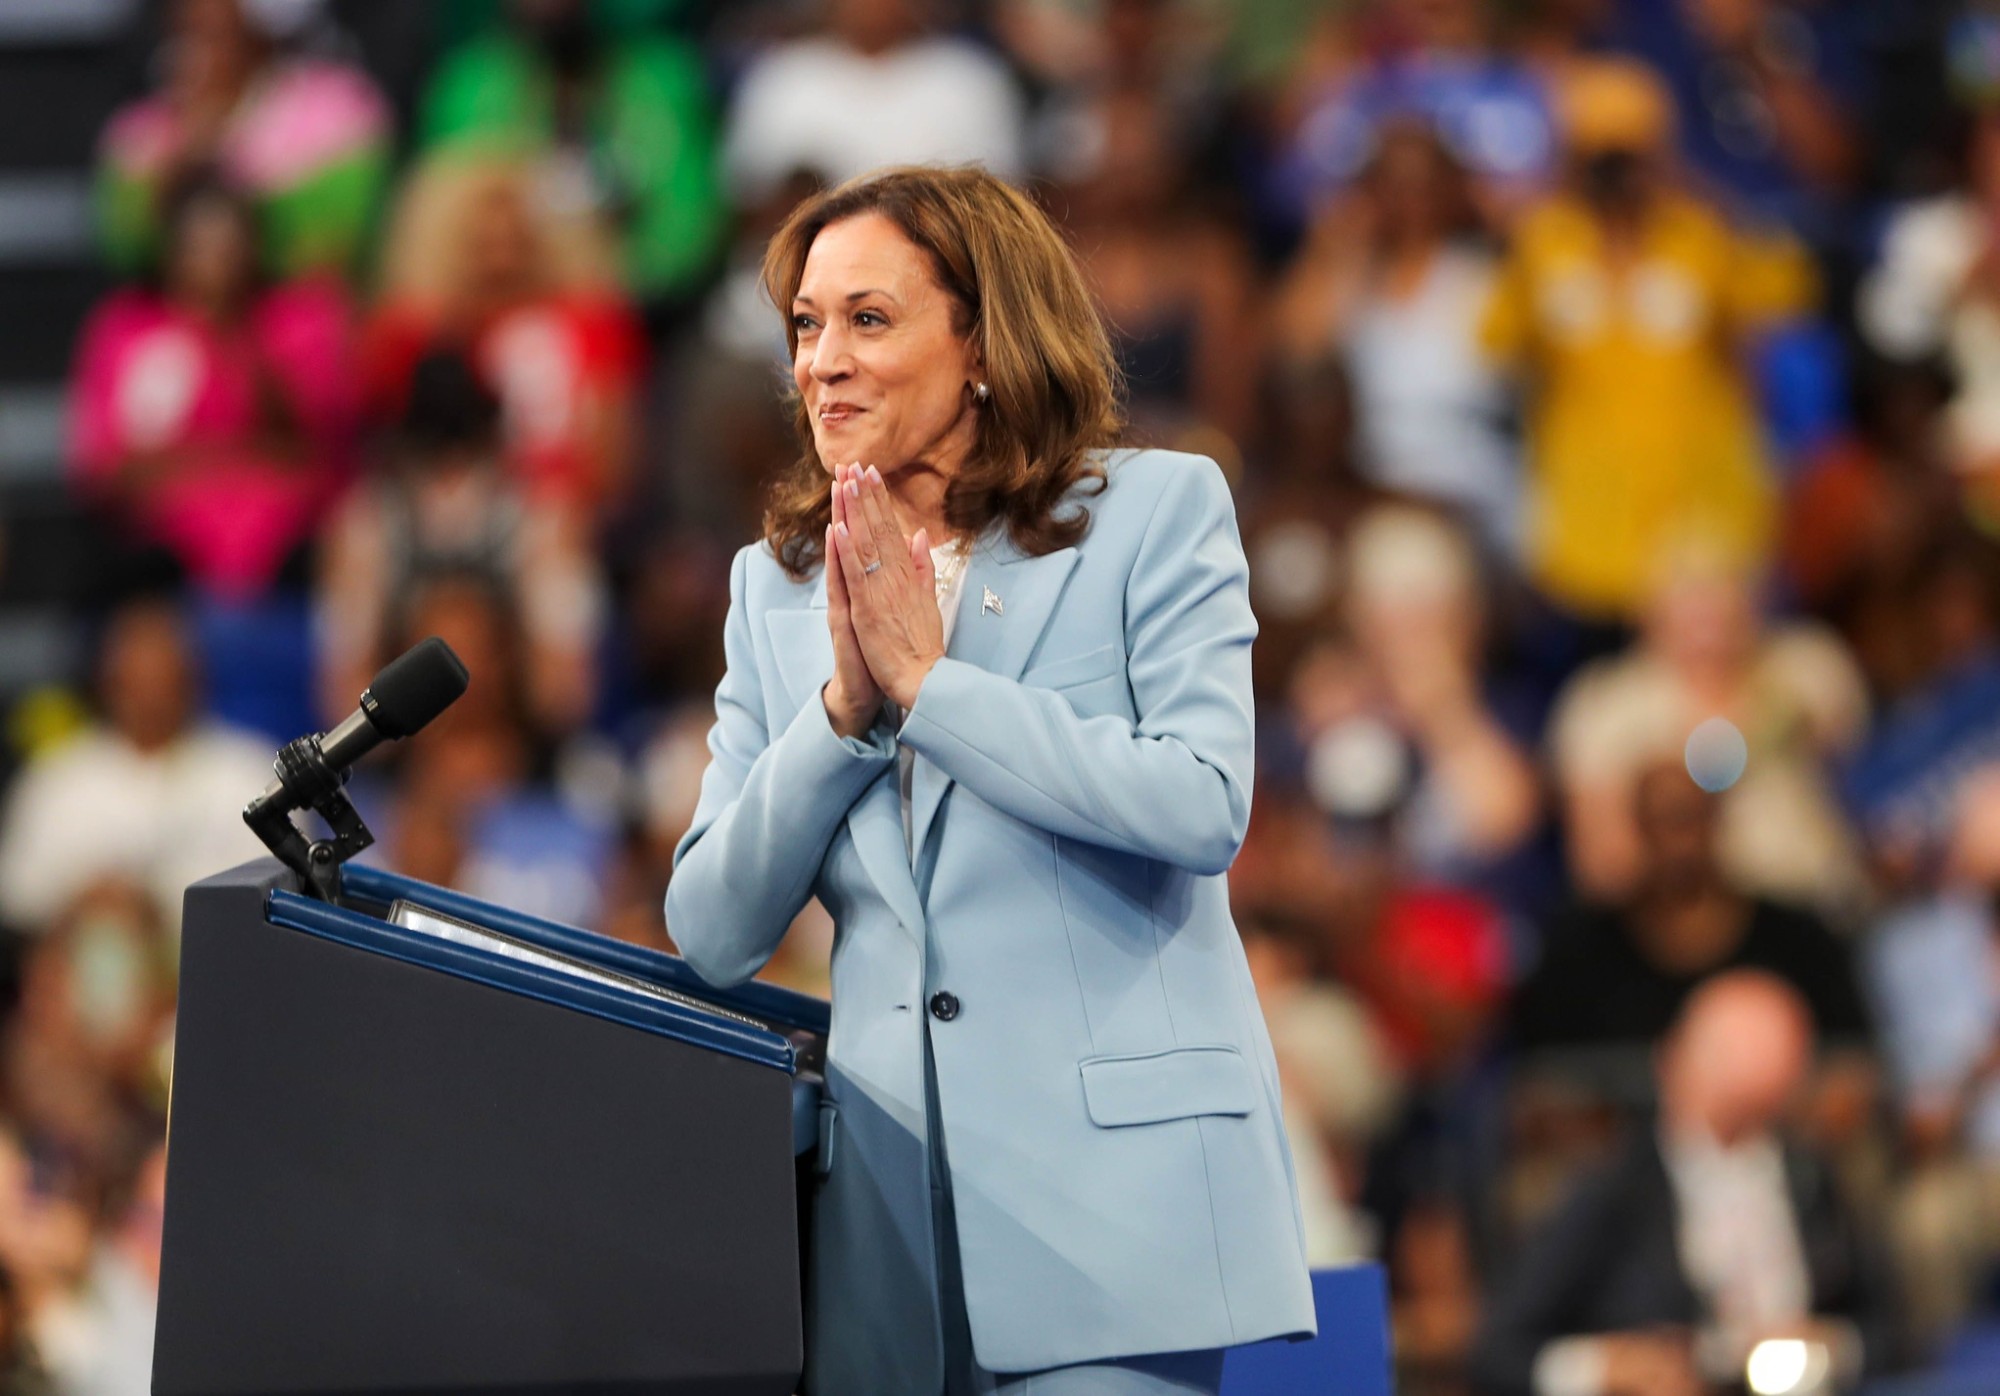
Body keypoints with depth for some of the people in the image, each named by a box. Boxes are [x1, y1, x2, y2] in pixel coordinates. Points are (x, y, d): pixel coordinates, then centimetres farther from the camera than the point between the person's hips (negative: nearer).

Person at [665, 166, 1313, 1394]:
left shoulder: (1157, 512, 2)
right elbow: (712, 935, 9)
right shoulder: (778, 584, 14)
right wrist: (844, 704, -6)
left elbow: (1204, 809, -11)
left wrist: (926, 679, -10)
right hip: (885, 1203, 4)